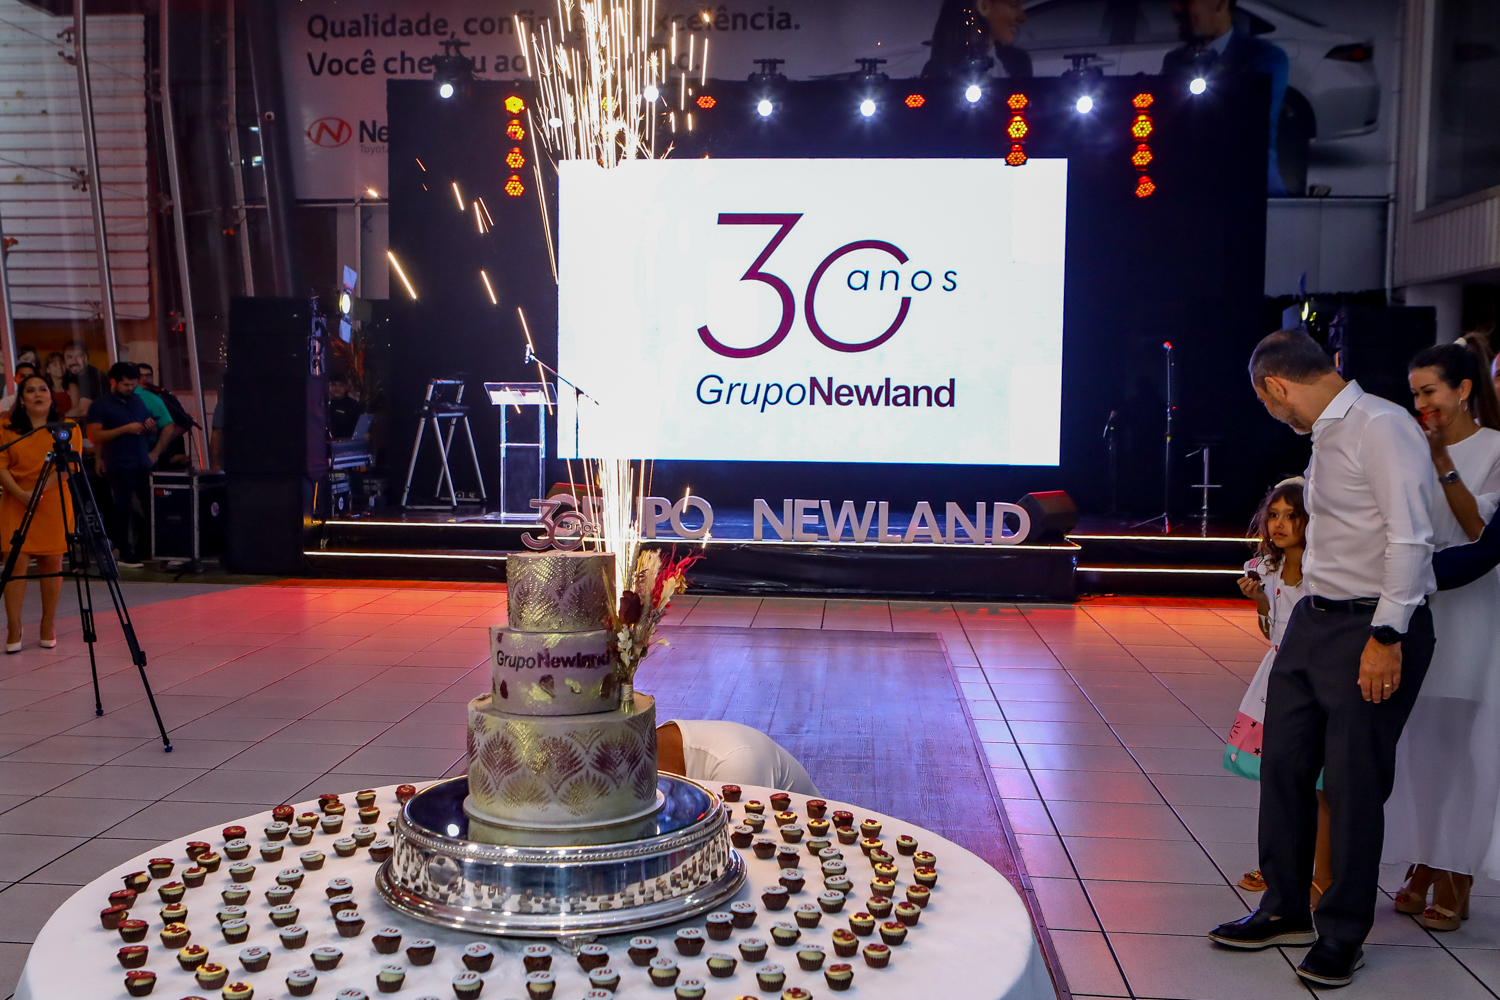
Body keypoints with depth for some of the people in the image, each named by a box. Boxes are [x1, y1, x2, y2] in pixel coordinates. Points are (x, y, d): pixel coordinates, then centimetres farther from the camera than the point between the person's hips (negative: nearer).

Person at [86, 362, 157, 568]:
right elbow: (95, 436, -11)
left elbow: (149, 428, 24)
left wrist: (150, 427, -1)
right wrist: (125, 429, -18)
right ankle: (126, 555, 3)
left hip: (142, 464, 5)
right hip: (119, 467, -5)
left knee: (151, 506, 1)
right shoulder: (101, 405, -2)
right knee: (123, 510, -3)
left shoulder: (138, 401, 16)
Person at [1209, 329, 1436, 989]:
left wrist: (1387, 636, -20)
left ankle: (1343, 934, 17)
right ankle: (1285, 910, 25)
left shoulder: (1382, 427, -15)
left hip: (1372, 628, -9)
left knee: (1353, 786, 1)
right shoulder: (1325, 437, 13)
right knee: (1283, 767, 11)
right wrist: (1302, 622, 18)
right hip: (1312, 619, 9)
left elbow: (1410, 539, -20)